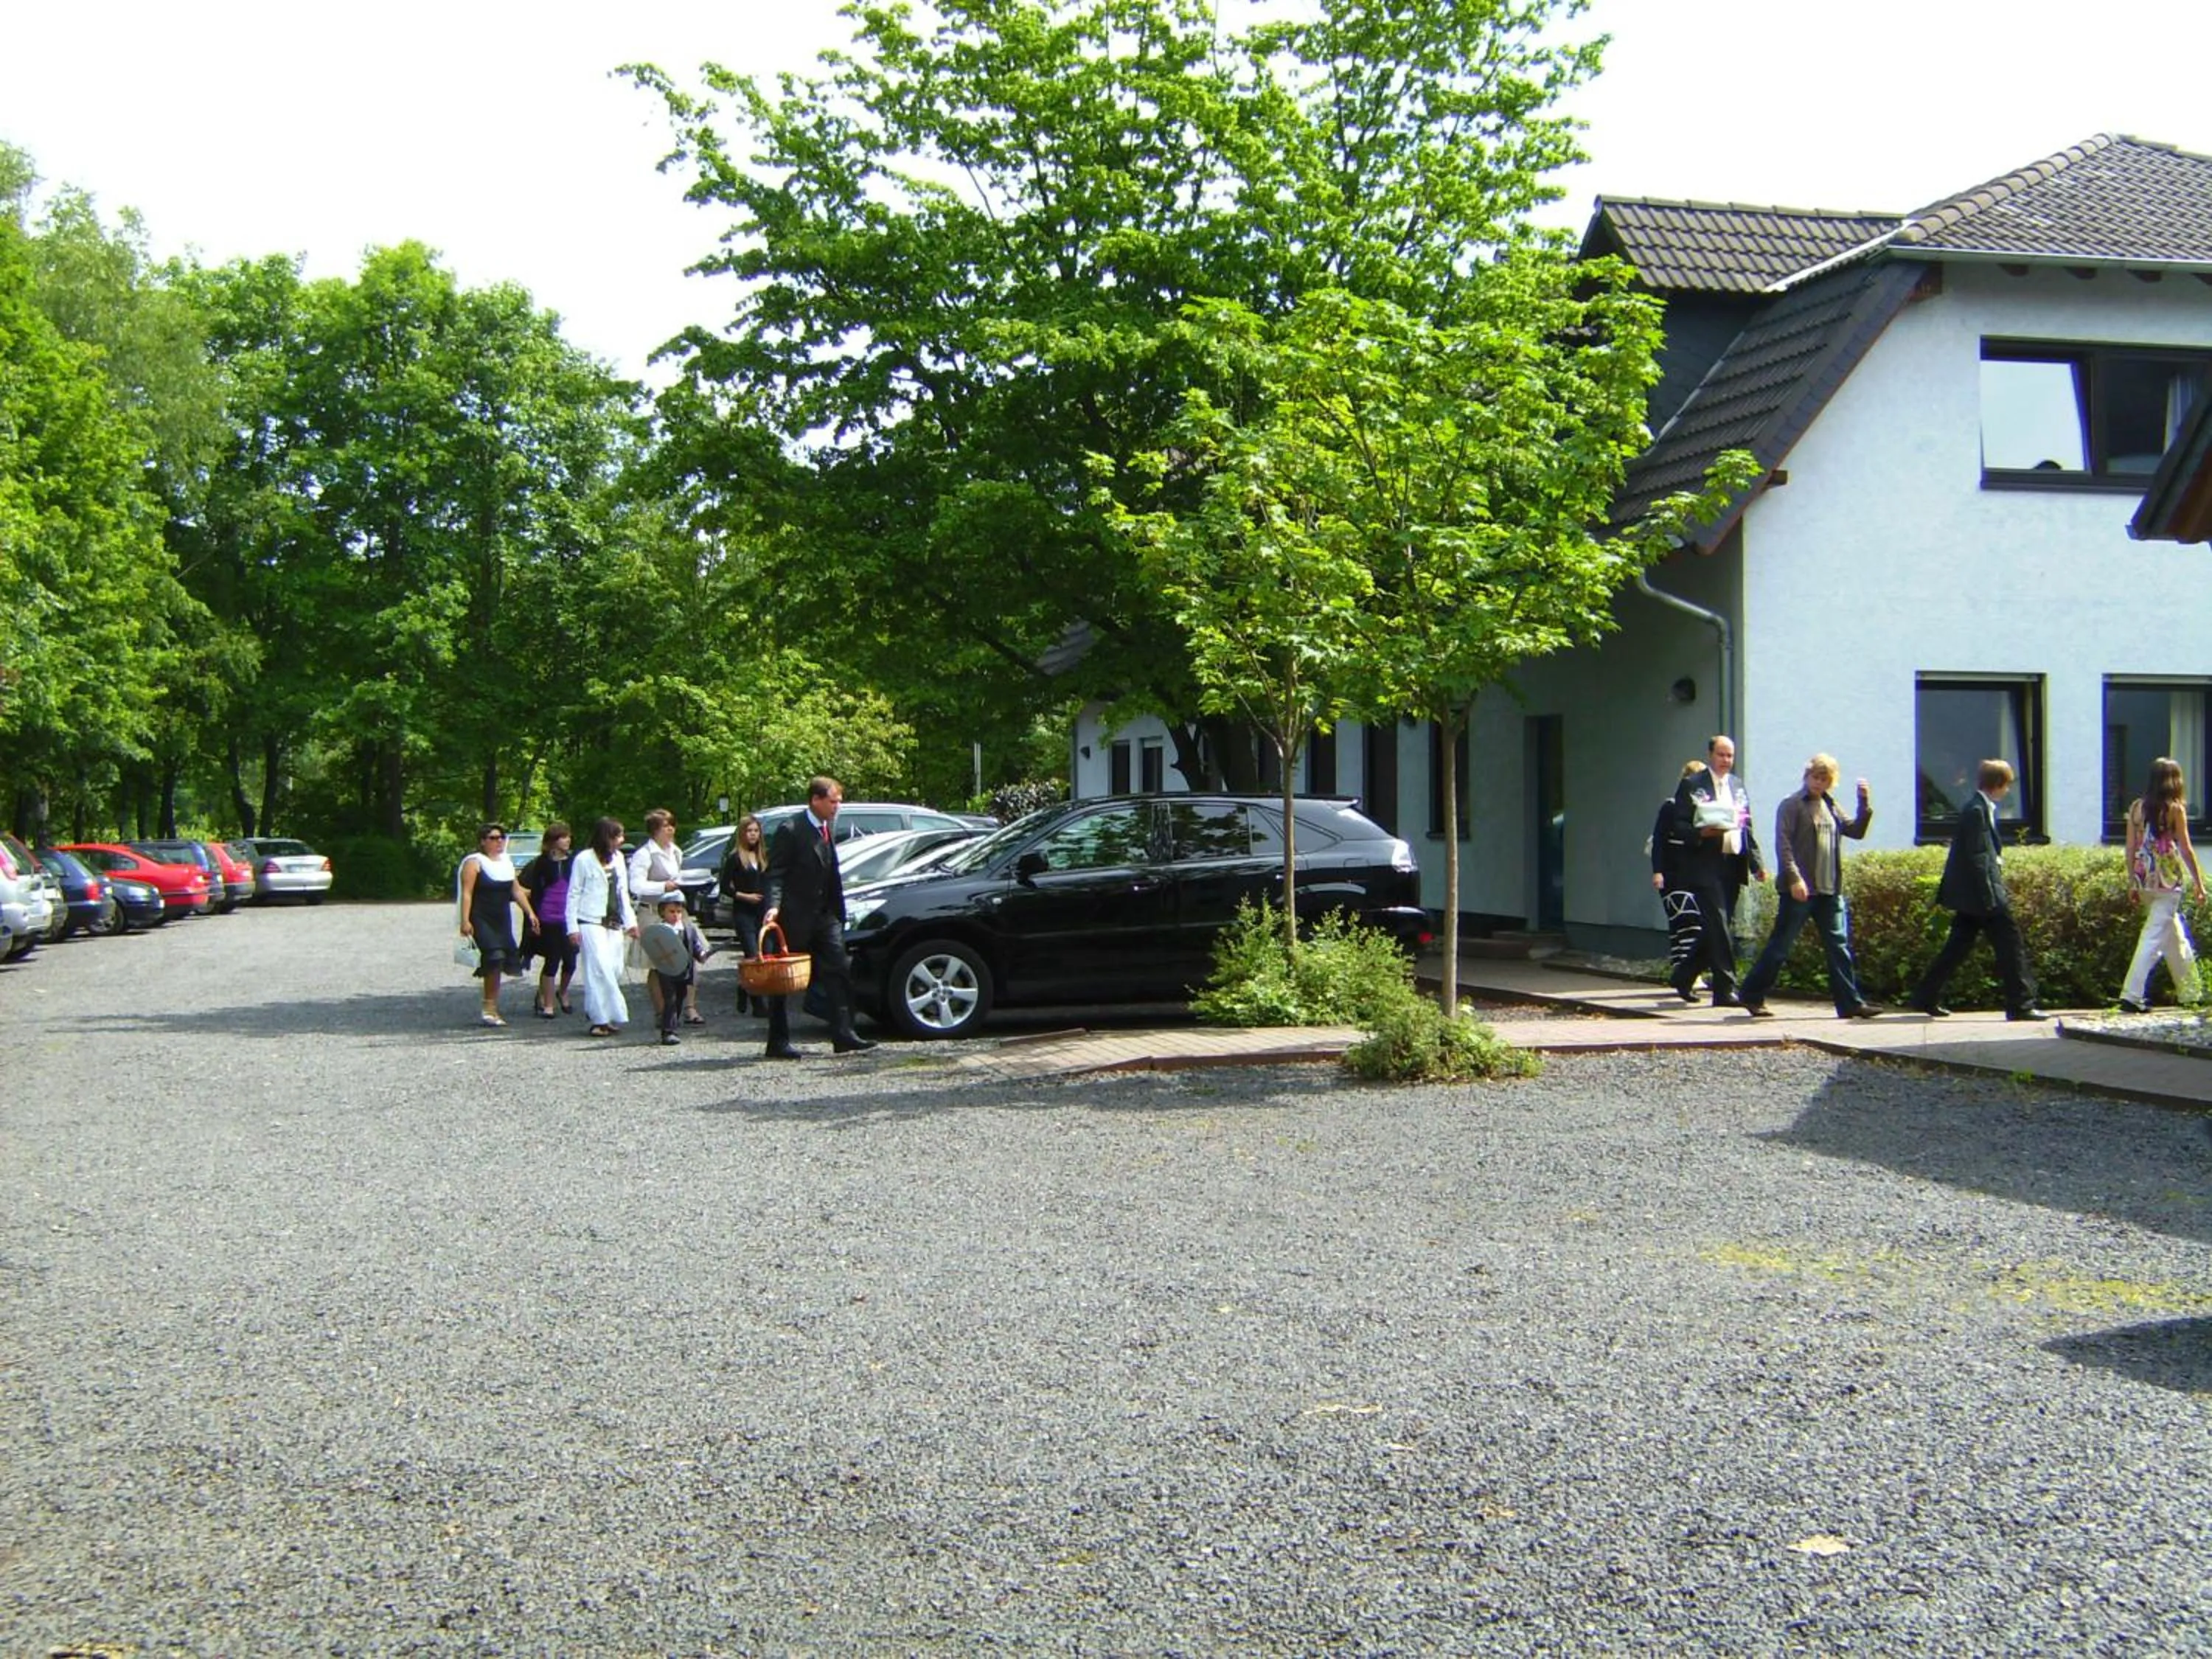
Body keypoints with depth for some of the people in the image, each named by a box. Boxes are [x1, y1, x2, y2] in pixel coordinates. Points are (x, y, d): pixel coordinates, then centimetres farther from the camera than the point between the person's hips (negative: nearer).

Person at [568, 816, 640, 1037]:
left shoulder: (618, 858, 13)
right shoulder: (584, 860, -5)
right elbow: (574, 894, -4)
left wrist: (630, 921, 13)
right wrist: (573, 927, -8)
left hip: (614, 923, 6)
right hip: (591, 922, -6)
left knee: (616, 970, 2)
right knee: (600, 969, -11)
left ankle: (596, 1012, 12)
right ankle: (601, 1018, -9)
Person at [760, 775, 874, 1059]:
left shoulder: (828, 829, 11)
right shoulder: (790, 830, -12)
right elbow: (775, 873, -15)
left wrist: (838, 912, 14)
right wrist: (774, 906, -28)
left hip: (825, 915, 7)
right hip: (796, 917, -7)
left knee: (839, 972, 0)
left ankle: (843, 1035, -1)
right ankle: (778, 1043, 7)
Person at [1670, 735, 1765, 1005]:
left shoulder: (1738, 785, 17)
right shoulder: (1691, 785, -1)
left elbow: (1747, 827, 18)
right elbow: (1680, 825, -5)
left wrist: (1756, 863, 11)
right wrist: (1701, 833, -24)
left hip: (1733, 865, 6)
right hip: (1705, 865, -6)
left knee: (1716, 929, 10)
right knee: (1718, 926, -10)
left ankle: (1684, 977, 26)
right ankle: (1726, 988, -8)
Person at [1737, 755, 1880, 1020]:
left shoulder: (1830, 807, 17)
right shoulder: (1792, 806, -4)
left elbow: (1857, 831, 17)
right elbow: (1783, 844, -12)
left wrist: (1865, 803, 4)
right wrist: (1794, 878, -21)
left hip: (1829, 890, 6)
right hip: (1799, 889, -6)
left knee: (1839, 946, 4)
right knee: (1780, 946, -2)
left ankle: (1850, 1003, 6)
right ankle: (1752, 996, 8)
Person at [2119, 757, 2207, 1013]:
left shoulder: (2137, 808, 5)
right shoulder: (2175, 809, -7)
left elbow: (2131, 849, 6)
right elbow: (2186, 850, -6)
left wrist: (2132, 883, 13)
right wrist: (2199, 883, 1)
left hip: (2144, 879, 6)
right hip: (2167, 880, -6)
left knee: (2174, 935, 20)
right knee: (2155, 936, -6)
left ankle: (2189, 991, 30)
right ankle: (2132, 994, -14)